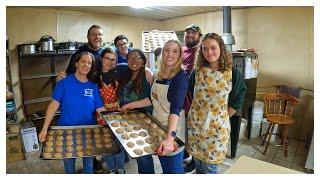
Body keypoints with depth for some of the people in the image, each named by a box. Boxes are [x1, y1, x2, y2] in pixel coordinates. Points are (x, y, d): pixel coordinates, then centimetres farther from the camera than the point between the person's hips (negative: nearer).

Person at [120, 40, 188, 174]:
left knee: (172, 169, 8)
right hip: (157, 123, 7)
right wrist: (132, 105, 13)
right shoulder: (160, 74, 4)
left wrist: (170, 137, -37)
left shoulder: (181, 76, -17)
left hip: (173, 127, -6)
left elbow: (176, 108, -28)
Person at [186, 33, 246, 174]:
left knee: (209, 167, 13)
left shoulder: (233, 74, -11)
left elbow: (236, 102, -2)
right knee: (198, 165, 19)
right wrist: (198, 112, 6)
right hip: (195, 124, 3)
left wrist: (221, 118, -1)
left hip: (217, 126, -2)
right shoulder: (197, 71, -3)